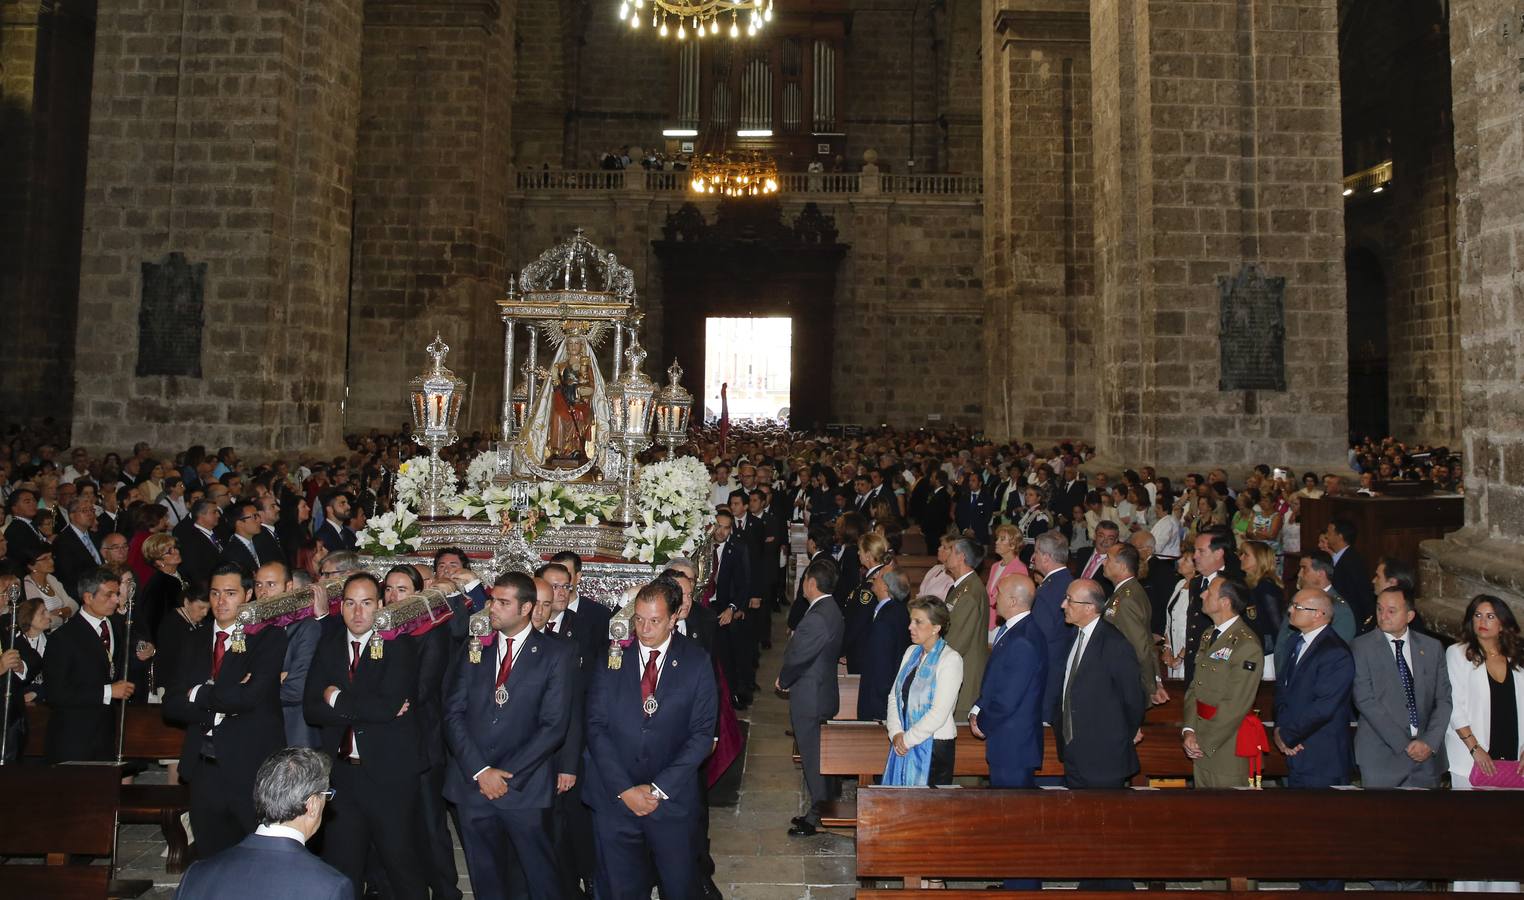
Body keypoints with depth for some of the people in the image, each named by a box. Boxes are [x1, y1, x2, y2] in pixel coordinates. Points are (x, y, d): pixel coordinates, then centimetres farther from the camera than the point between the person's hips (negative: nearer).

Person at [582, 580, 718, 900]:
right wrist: (624, 789, -12)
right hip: (614, 797, 1)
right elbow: (596, 726, -5)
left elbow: (702, 733, -6)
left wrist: (658, 788, -13)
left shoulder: (696, 662, -5)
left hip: (673, 799, -1)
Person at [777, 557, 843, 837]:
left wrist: (783, 681, -4)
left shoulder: (816, 618, -26)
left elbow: (798, 658, -23)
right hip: (824, 691, 10)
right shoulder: (832, 611, 6)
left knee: (813, 757, 2)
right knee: (818, 755, 19)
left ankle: (818, 818, 13)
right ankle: (821, 808, 30)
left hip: (809, 698, -10)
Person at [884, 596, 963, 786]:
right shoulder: (911, 652, 10)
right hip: (904, 743, 6)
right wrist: (896, 733, -5)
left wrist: (908, 739, -10)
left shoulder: (951, 659, -11)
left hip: (935, 746, -6)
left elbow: (939, 714, -16)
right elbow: (894, 696, 9)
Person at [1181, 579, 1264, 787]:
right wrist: (1189, 730, -4)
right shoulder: (1209, 636, 11)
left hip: (1226, 747, -7)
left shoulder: (1247, 645, -17)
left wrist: (1204, 743, -16)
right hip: (1202, 746, 8)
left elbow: (1236, 705, -20)